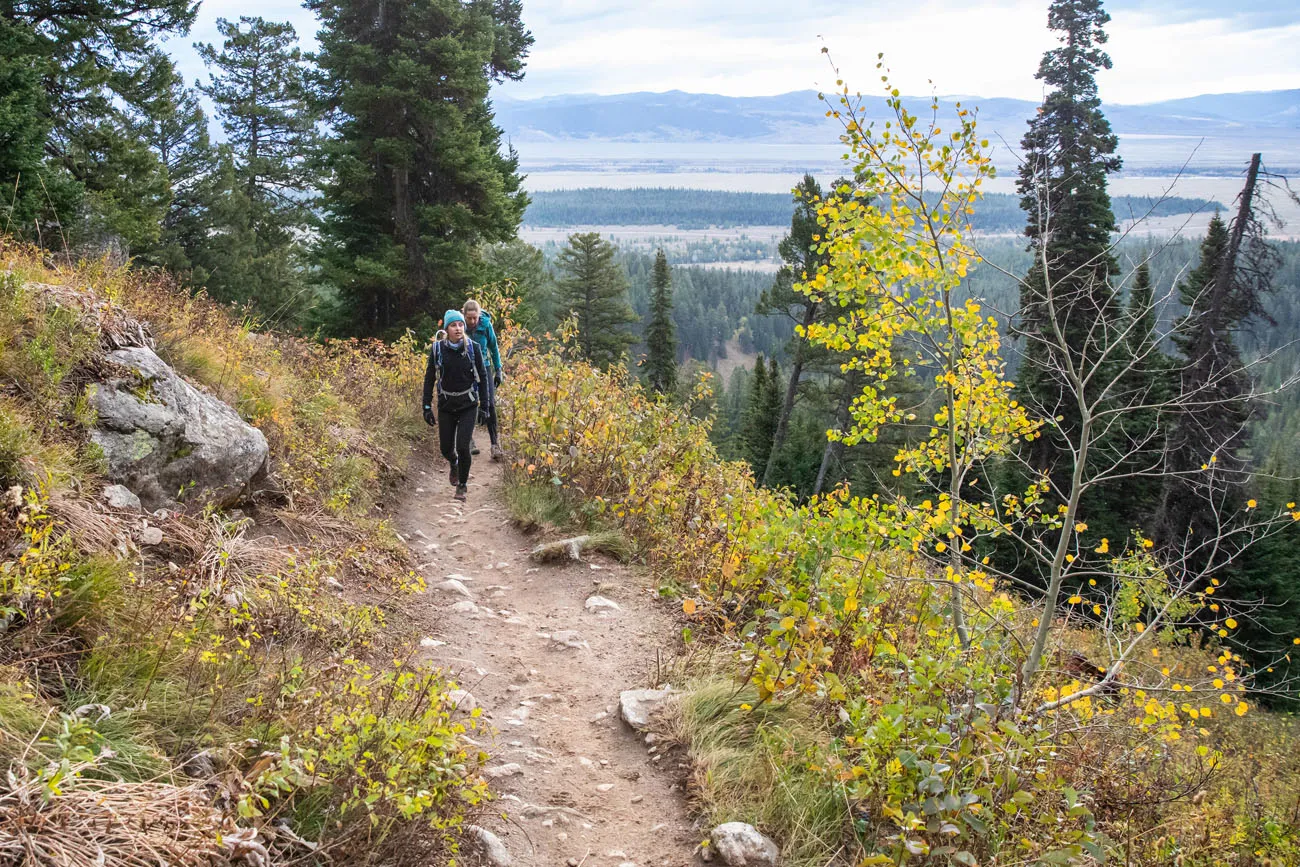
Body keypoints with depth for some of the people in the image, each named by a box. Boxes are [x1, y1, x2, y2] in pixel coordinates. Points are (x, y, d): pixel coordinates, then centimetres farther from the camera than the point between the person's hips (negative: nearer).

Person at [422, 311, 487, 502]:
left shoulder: (473, 347, -7)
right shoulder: (437, 349, -6)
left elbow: (482, 376, 2)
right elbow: (430, 378, 1)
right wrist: (427, 406, -2)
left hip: (468, 405, -1)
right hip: (446, 405, 2)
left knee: (462, 446, -12)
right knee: (446, 448, 8)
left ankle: (462, 486, 9)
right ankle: (454, 464, 46)